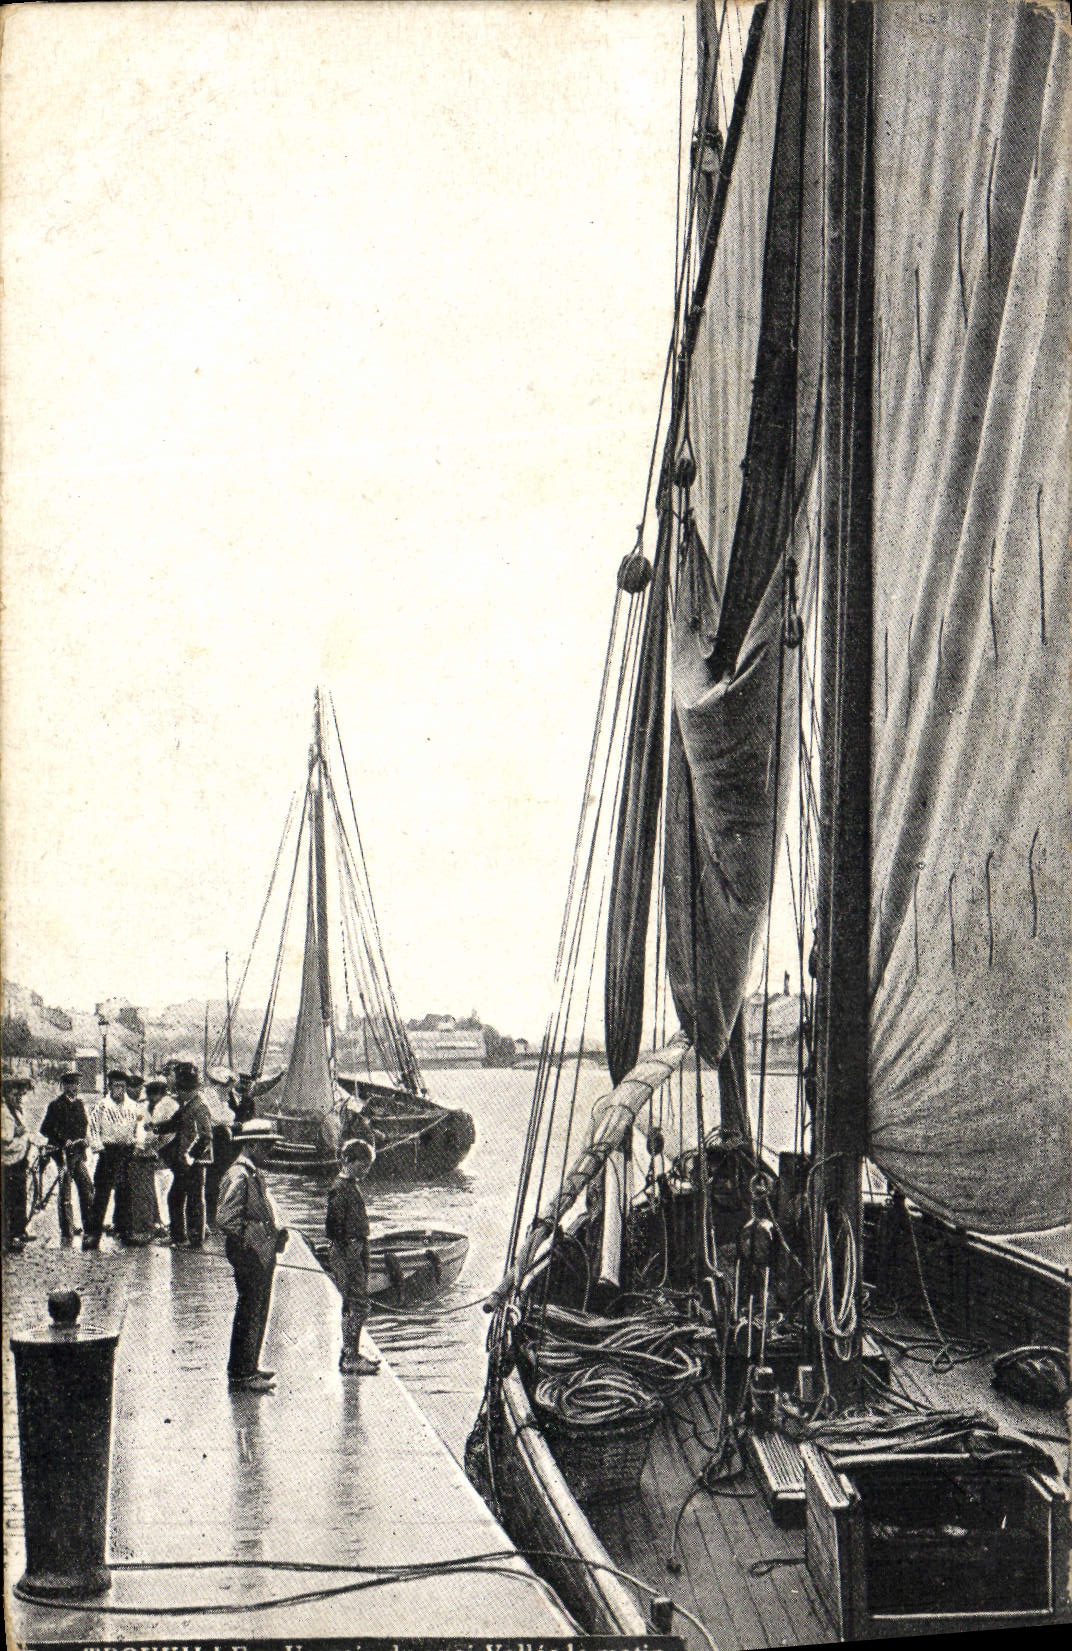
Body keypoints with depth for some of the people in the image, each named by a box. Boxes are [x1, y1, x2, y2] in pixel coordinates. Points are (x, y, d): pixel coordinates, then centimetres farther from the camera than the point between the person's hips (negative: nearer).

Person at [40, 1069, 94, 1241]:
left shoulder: (79, 1103, 12)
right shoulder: (56, 1104, -7)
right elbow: (45, 1129, -8)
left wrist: (84, 1140, 6)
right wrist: (63, 1141, -15)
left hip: (78, 1151, 6)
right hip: (62, 1151, -5)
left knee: (87, 1186, 2)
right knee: (65, 1189, -2)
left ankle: (89, 1225, 10)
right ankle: (66, 1229, 3)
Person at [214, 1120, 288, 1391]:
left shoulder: (255, 1174, 15)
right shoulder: (238, 1177, -17)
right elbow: (225, 1220, -23)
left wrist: (277, 1231, 10)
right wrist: (253, 1236, -19)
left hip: (262, 1255, 10)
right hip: (249, 1254, -10)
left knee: (257, 1311, 17)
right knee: (249, 1313, -3)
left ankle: (248, 1367, 27)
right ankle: (241, 1375, 5)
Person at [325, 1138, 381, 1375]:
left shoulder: (352, 1187, 16)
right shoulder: (341, 1189, -14)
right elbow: (334, 1225, -18)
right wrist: (347, 1252, -19)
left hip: (356, 1251, 10)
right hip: (347, 1253, -10)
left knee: (351, 1304, 13)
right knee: (358, 1304, -9)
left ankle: (350, 1354, 20)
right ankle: (350, 1357, -6)